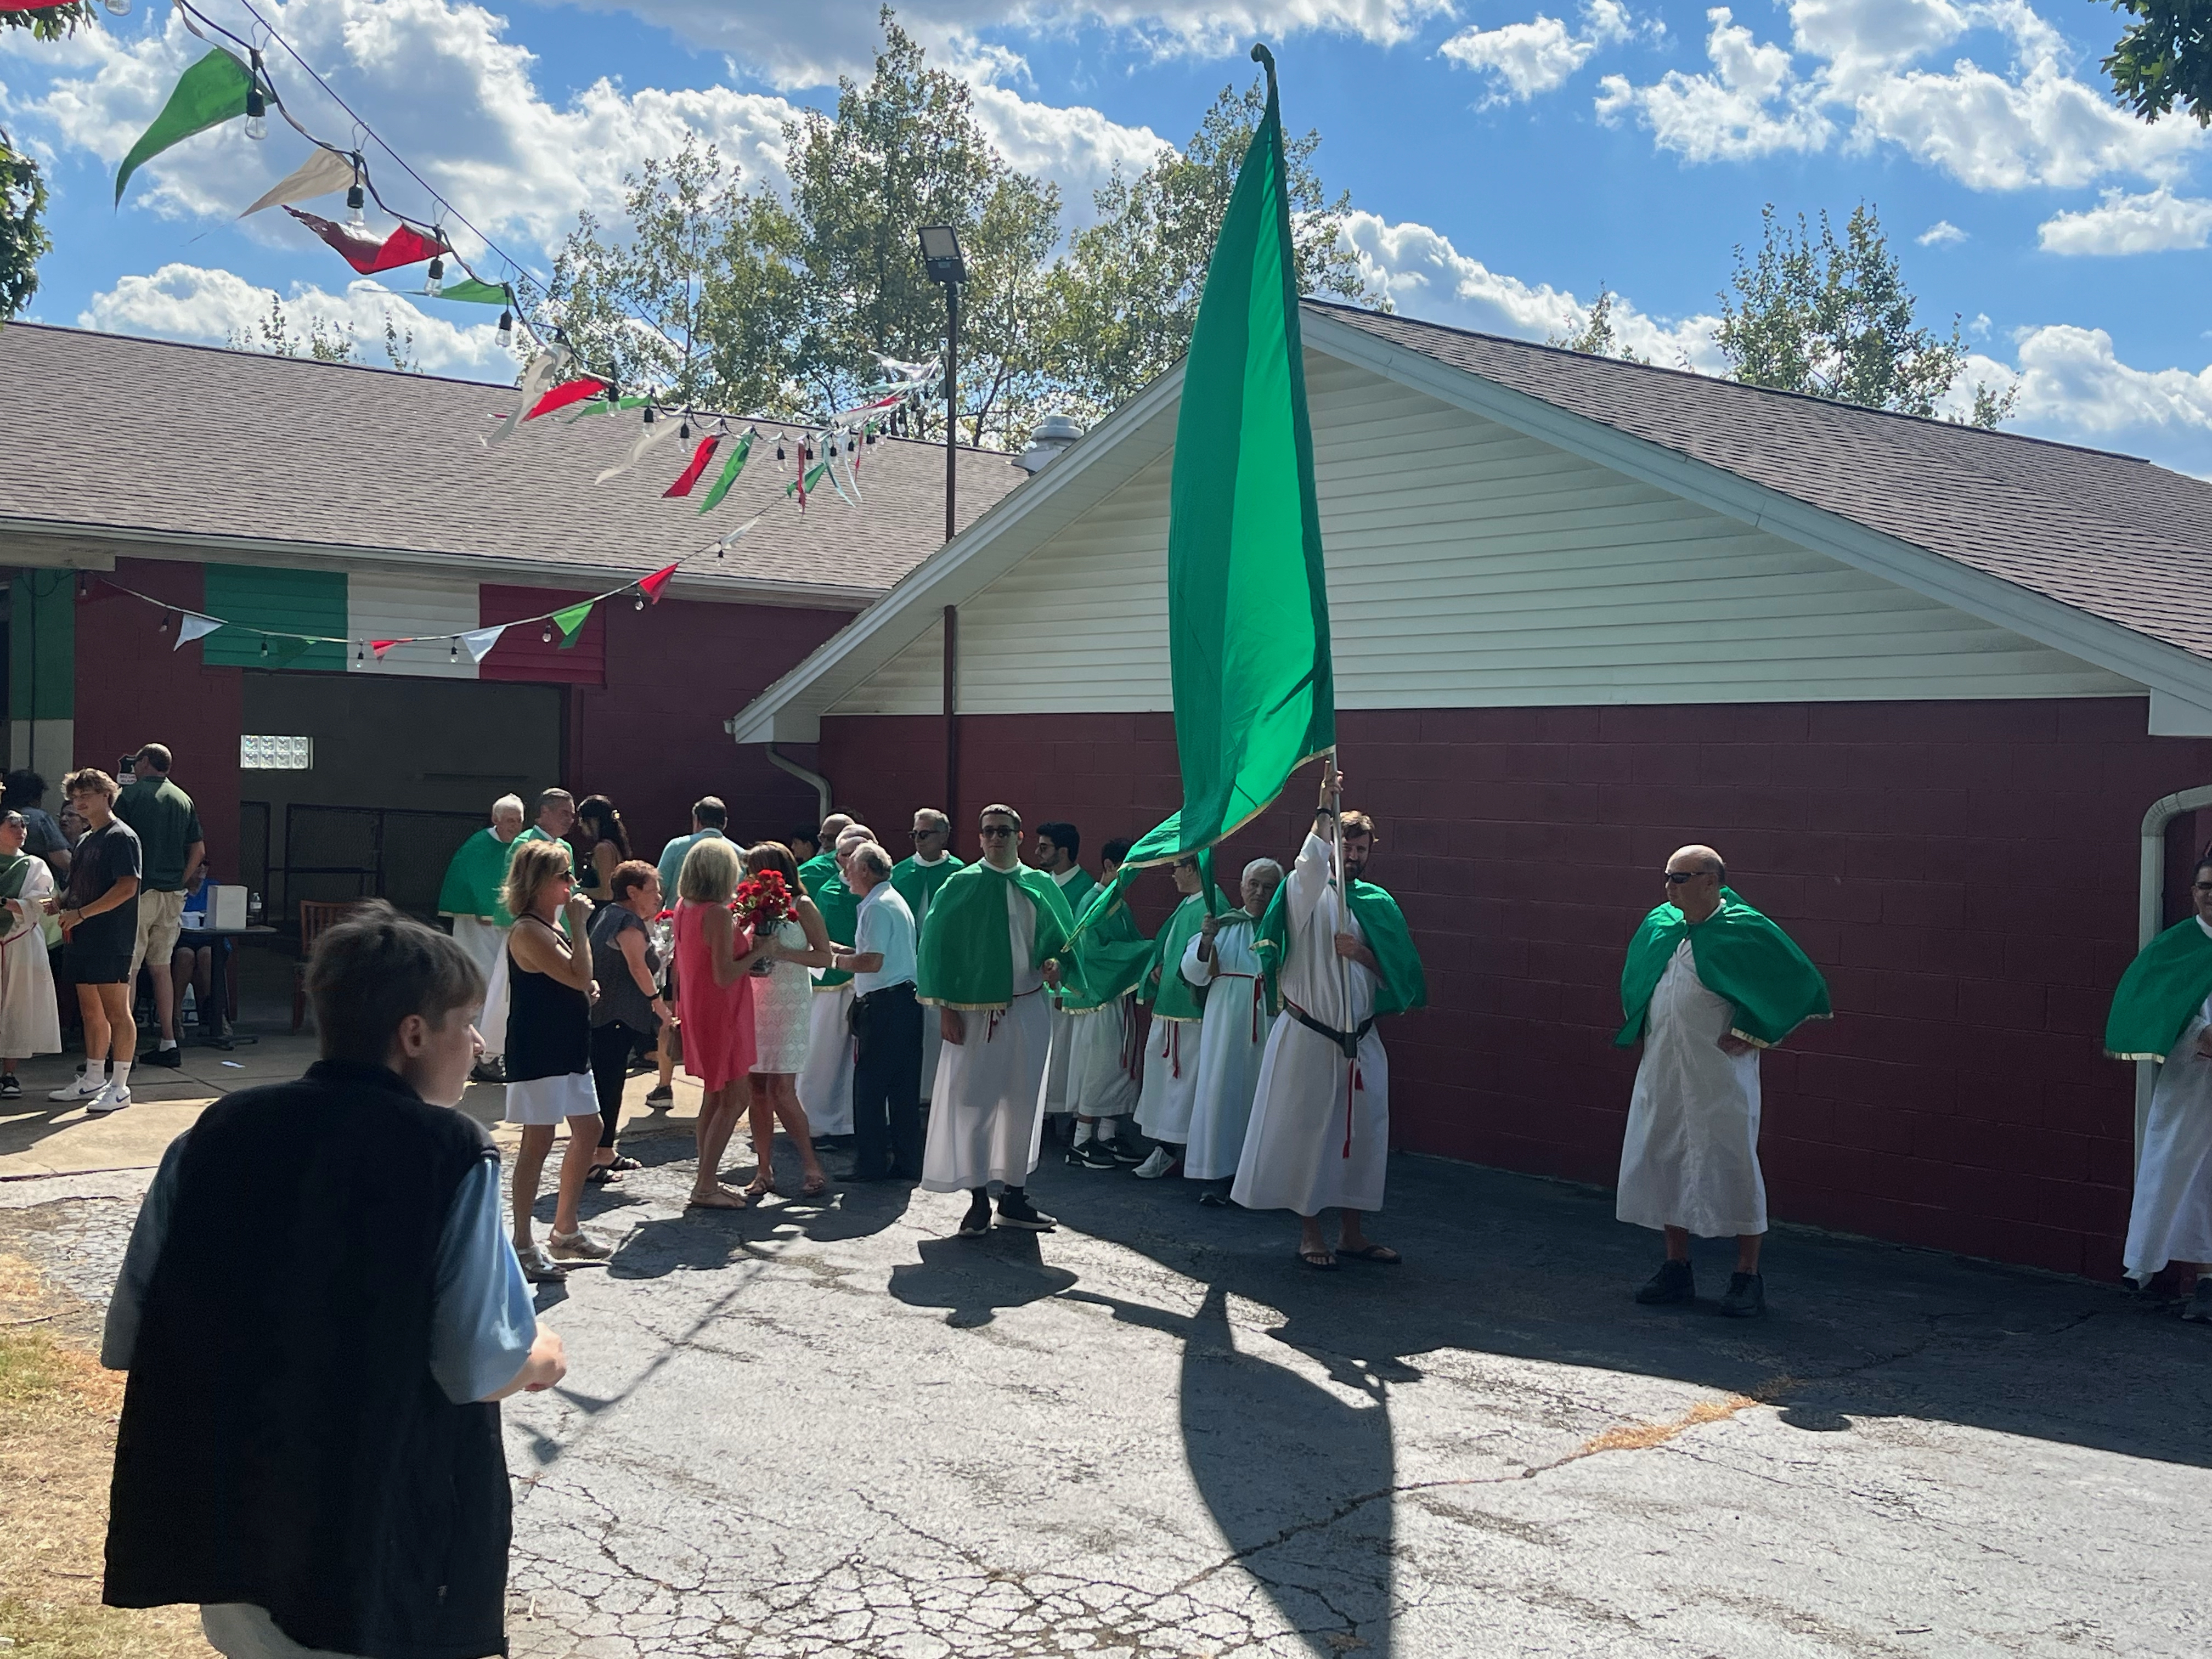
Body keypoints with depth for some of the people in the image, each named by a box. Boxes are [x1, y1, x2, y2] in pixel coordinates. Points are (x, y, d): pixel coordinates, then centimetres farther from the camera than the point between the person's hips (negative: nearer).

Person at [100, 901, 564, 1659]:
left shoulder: (216, 1132, -2)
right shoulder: (450, 1150, -15)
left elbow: (132, 1338, 0)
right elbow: (484, 1371, -18)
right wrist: (541, 1355, 3)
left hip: (228, 1528, 5)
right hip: (385, 1552, -5)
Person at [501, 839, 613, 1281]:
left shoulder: (552, 926, 13)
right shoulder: (529, 931, -18)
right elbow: (580, 976, -26)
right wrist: (579, 924, -19)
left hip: (568, 1049, 10)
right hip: (538, 1055, -10)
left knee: (588, 1131, 15)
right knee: (538, 1142, -4)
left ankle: (566, 1231, 28)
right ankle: (523, 1246, 6)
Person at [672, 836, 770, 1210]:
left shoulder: (684, 908, 6)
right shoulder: (718, 914, -21)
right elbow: (724, 975, -23)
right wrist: (758, 951, -14)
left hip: (697, 1011, 9)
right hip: (721, 1014, -9)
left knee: (714, 1097, 17)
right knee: (733, 1098, -2)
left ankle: (706, 1181, 22)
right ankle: (705, 1187, -2)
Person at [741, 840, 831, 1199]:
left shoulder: (801, 907, -3)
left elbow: (825, 957, -6)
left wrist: (781, 953, -17)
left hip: (790, 1005, -5)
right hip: (754, 1004, 5)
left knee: (782, 1092, -9)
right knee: (757, 1090, 4)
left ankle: (812, 1166, 4)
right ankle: (764, 1171, 12)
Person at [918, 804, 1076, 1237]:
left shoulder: (1040, 886, 6)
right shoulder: (961, 886, -2)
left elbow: (1060, 938, 14)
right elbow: (938, 946, -2)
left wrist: (1054, 962, -9)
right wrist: (946, 1008, -8)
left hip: (1027, 1010, 3)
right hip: (975, 1012, -3)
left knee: (1022, 1103, 8)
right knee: (973, 1102, -2)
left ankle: (1015, 1196, 19)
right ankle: (978, 1200, 7)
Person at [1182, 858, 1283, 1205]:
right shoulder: (1225, 925, 6)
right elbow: (1194, 973, 0)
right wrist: (1207, 941, -16)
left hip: (1270, 1026, 0)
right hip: (1227, 1025, 0)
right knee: (1222, 1092, -2)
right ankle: (1217, 1175, 4)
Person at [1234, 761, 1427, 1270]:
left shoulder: (1377, 905, 9)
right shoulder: (1307, 892, -5)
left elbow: (1395, 977, 9)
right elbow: (1312, 862, -29)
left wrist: (1362, 954, -10)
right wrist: (1325, 809, -40)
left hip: (1360, 1041, 5)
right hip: (1307, 1038, -5)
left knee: (1361, 1134, 9)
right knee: (1305, 1132, 0)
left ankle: (1352, 1234, 22)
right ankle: (1310, 1233, 13)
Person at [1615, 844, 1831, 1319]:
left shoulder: (1744, 932, -11)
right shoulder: (1660, 924, 7)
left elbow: (1797, 982, -9)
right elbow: (1637, 980, 26)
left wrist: (1748, 1033, -9)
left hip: (1719, 1076, -6)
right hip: (1663, 1071, 6)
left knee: (1732, 1167, -1)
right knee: (1663, 1164, 9)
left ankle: (1748, 1279, 10)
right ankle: (1677, 1269, 22)